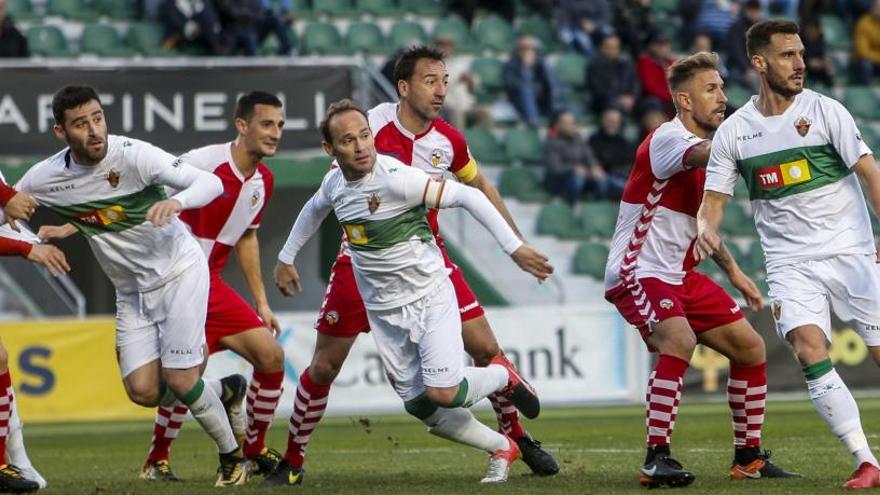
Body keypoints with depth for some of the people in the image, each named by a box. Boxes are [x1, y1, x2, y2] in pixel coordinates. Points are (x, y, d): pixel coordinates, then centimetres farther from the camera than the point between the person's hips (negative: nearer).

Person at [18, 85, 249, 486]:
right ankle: (222, 393, 24)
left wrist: (177, 201, -44)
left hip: (180, 273, -5)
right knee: (143, 391, -5)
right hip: (132, 292, 5)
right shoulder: (45, 178, -10)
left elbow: (211, 183, -25)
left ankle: (233, 457, 12)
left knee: (179, 381, -12)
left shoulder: (134, 155, -22)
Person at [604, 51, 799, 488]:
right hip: (637, 272, -9)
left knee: (750, 348, 7)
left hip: (681, 275, 9)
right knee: (680, 340, -32)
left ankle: (749, 457, 19)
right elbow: (704, 154, -41)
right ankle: (656, 459, -27)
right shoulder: (666, 139, -16)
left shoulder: (710, 145, 12)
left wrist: (733, 272, 20)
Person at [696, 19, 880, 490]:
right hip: (790, 264, 1)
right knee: (810, 351, -19)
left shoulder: (824, 111, -3)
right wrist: (706, 229, -14)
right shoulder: (733, 132, 4)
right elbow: (714, 198, 9)